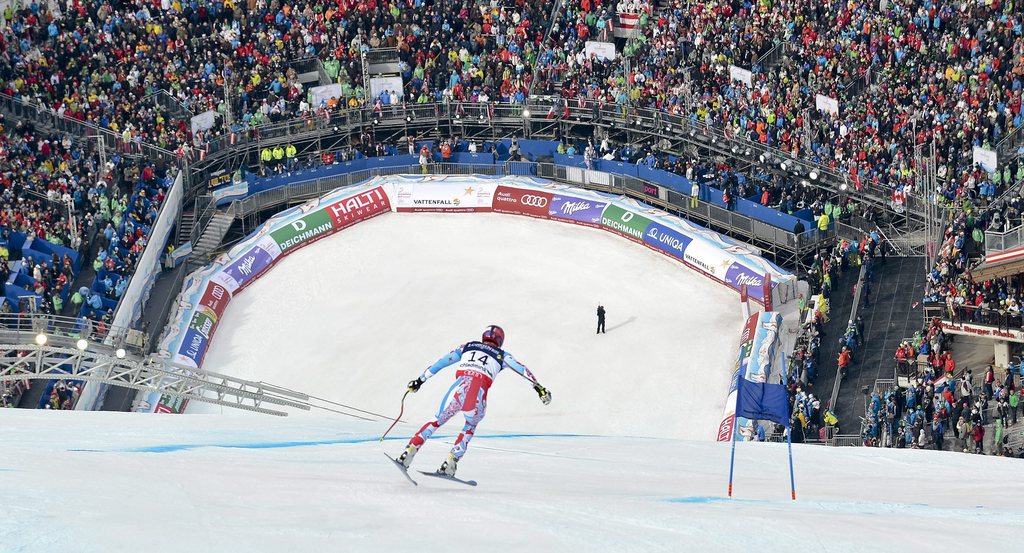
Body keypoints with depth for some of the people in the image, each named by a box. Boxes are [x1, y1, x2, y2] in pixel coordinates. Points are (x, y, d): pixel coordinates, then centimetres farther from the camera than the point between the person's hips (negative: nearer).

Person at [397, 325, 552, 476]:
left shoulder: (468, 346, 27)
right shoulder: (502, 355, 24)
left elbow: (441, 362, 26)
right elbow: (522, 369, 11)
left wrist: (420, 380, 30)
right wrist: (539, 387, 8)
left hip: (459, 391, 0)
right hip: (477, 398, 0)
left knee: (437, 422, 22)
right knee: (471, 425, 31)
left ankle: (410, 450, 1)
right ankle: (451, 464, 17)